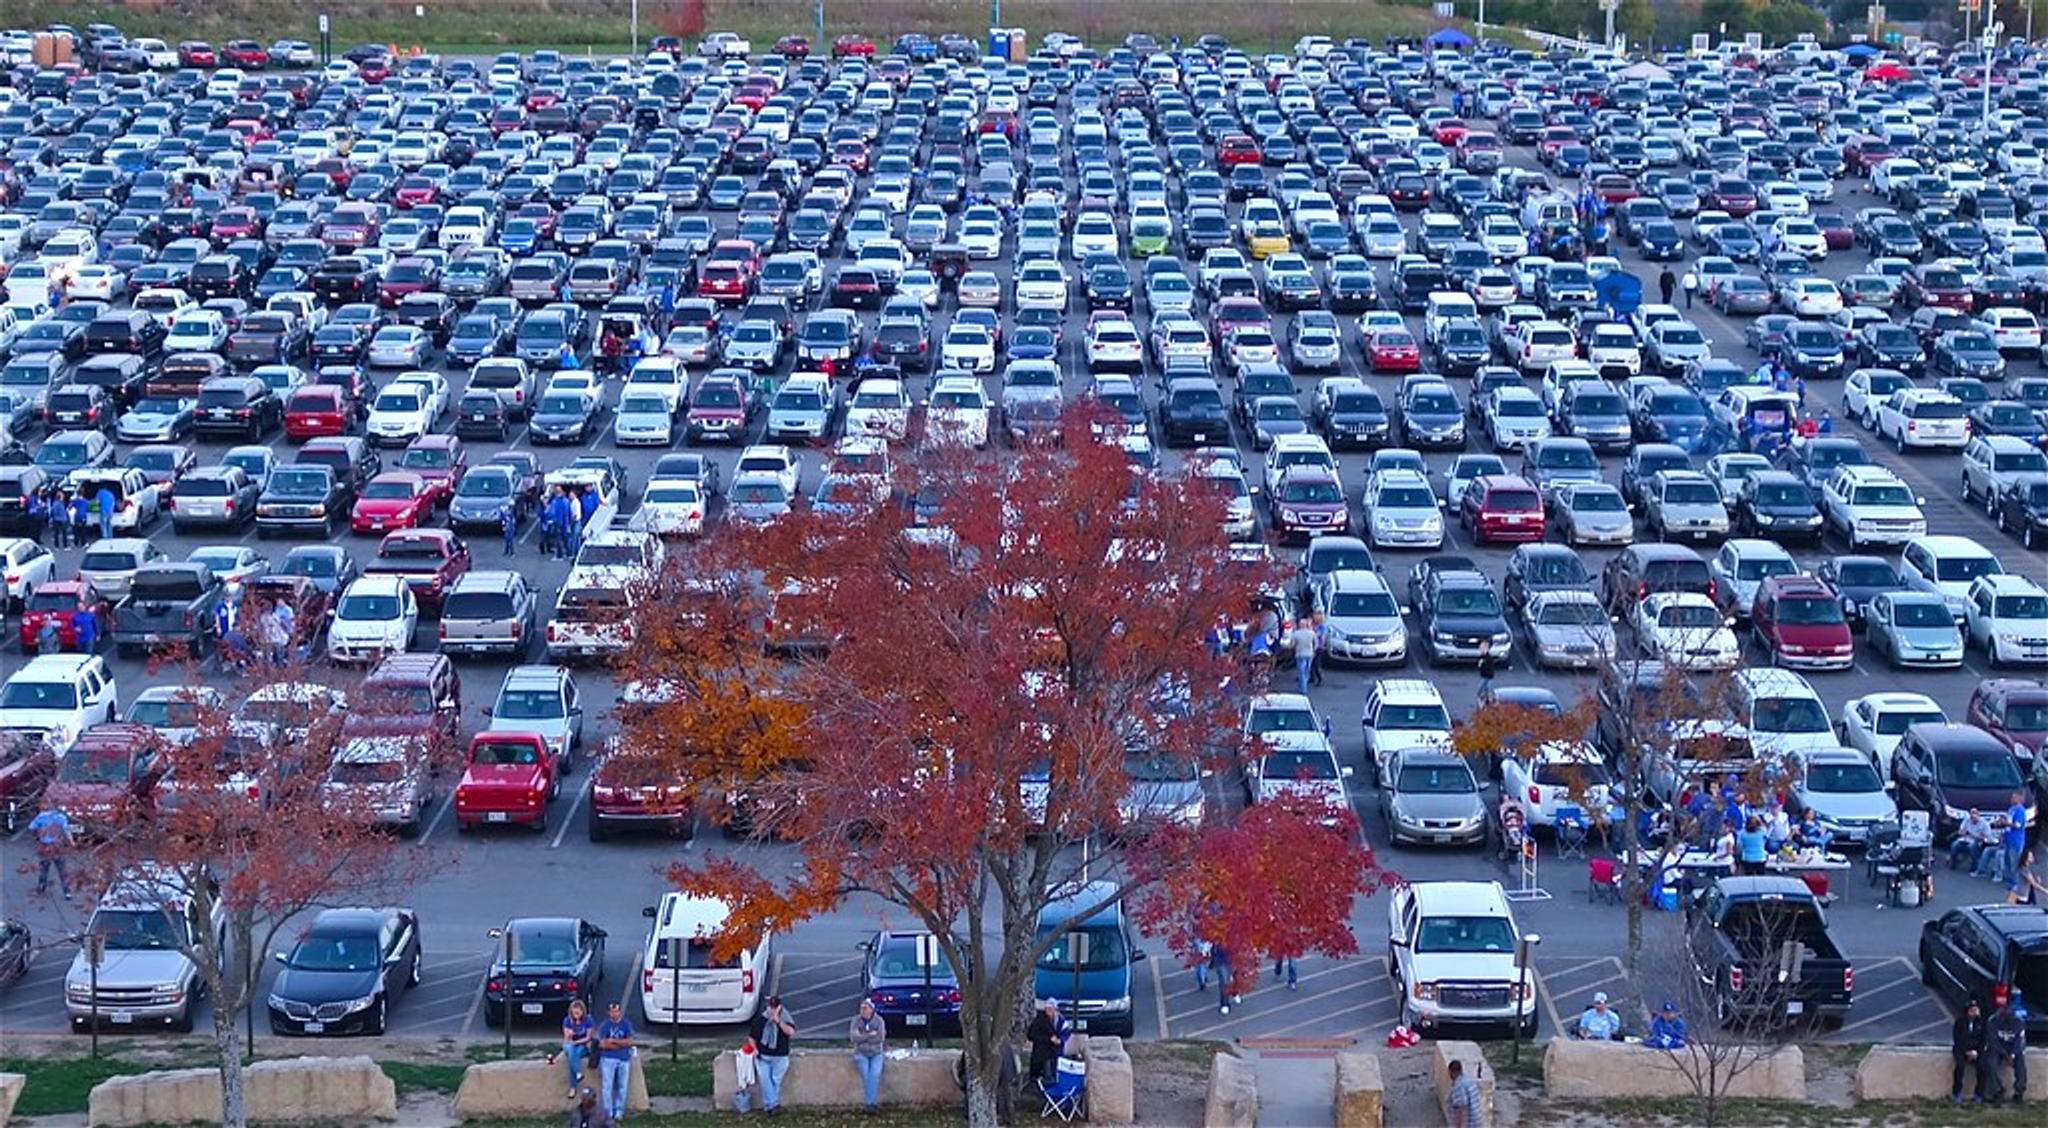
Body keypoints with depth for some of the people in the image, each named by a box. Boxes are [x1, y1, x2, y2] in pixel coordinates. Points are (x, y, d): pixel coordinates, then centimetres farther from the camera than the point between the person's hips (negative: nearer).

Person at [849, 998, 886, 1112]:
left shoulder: (879, 1020, 0)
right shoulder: (856, 1020, 1)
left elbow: (880, 1038, -9)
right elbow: (853, 1037, -11)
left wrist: (862, 1037, -8)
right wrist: (870, 1035, -11)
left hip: (876, 1053, 0)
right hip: (861, 1053, 0)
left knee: (875, 1074, -25)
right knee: (866, 1075, -23)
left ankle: (870, 1102, -21)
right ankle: (871, 1102, -19)